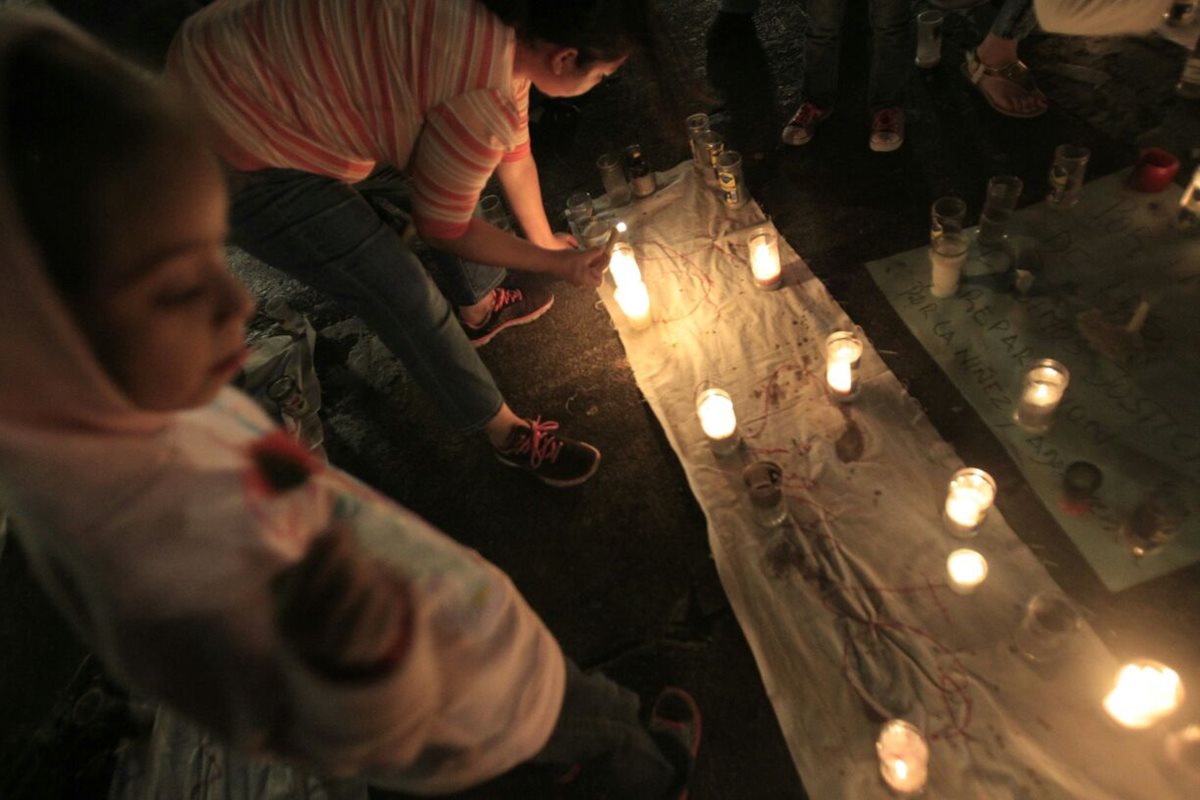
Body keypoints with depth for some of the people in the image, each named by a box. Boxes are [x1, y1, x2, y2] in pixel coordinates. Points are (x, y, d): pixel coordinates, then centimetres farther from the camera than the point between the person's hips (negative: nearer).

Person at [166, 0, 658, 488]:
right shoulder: (484, 99, -30)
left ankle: (479, 309, 43)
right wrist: (554, 263, -2)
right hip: (242, 165, -9)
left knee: (459, 185, 15)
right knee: (408, 299, -4)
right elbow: (443, 227, -14)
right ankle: (507, 434, 17)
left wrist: (544, 240, 26)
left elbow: (515, 153, 14)